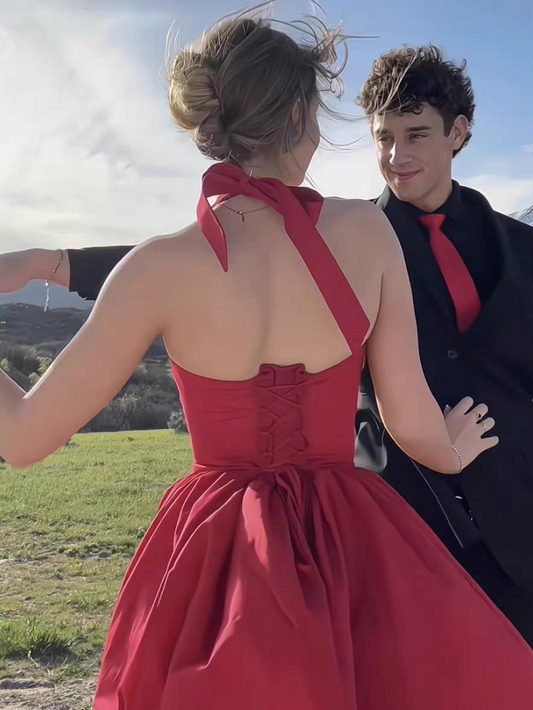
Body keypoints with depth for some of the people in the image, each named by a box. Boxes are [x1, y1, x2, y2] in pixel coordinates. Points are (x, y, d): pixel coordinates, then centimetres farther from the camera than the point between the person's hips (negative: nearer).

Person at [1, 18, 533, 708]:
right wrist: (453, 452, 19)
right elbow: (413, 424, -5)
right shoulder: (367, 229, -11)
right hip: (347, 547, 1)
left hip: (216, 557, 0)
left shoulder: (161, 266, -15)